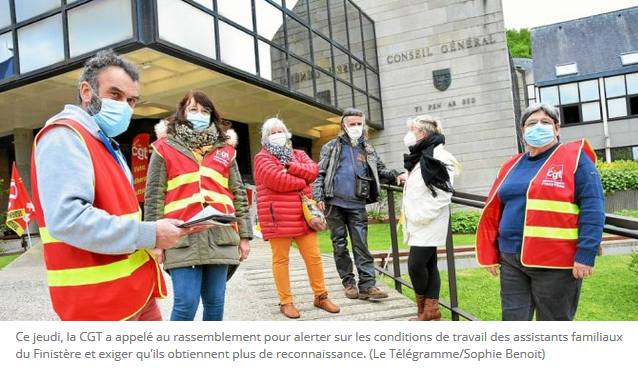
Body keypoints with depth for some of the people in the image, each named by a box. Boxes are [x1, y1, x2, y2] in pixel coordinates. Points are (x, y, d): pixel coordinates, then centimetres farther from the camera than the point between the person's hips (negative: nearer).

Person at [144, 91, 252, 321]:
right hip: (182, 238, -3)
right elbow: (154, 197, 2)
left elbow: (239, 195, 14)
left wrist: (244, 236, 9)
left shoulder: (225, 151, 15)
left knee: (215, 301, 8)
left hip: (220, 237, 3)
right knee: (186, 303, -7)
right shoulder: (165, 148, 6)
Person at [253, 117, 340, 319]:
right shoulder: (263, 158, -1)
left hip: (303, 216, 5)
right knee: (281, 259, 2)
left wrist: (290, 166, -13)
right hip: (278, 218, -5)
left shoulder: (298, 154, 17)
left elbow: (313, 171, -2)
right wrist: (302, 181, -6)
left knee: (314, 257, 6)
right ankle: (286, 301, 12)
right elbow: (277, 180, -18)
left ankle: (321, 296, 19)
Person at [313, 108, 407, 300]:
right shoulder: (331, 147, 5)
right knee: (340, 246, 4)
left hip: (357, 206, 2)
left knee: (361, 245, -1)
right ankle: (349, 283, 14)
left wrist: (397, 175, -4)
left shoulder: (368, 149, 14)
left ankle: (367, 285, -1)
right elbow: (320, 174, 1)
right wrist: (318, 197, -10)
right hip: (334, 204, -1)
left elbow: (380, 171, 15)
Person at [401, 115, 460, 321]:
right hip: (418, 224, 9)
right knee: (428, 264, 10)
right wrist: (411, 216, 14)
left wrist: (421, 216, -19)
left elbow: (443, 195, -20)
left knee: (416, 264, -7)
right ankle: (431, 310, 16)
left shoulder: (437, 158, -16)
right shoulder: (419, 158, 14)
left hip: (429, 224, -9)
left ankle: (425, 310, 14)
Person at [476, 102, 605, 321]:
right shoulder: (511, 166, 13)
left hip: (556, 263, -5)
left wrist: (586, 254, -17)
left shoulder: (575, 158, -2)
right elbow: (493, 212, 16)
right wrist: (489, 254, 12)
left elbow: (593, 207, -10)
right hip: (511, 262, 5)